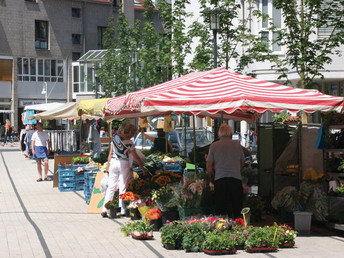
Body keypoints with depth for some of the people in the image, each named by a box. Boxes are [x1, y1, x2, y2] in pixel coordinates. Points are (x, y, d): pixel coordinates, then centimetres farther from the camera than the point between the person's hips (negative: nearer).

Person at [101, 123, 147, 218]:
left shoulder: (115, 138, 4)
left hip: (113, 162, 4)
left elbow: (110, 153, 8)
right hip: (124, 163, -4)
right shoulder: (128, 142, -10)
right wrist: (143, 168, 4)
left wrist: (108, 166, 14)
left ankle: (105, 210, 3)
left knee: (111, 186, 7)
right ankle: (123, 210, 5)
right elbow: (136, 158, -4)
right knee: (123, 187, 3)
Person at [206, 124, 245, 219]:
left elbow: (209, 166, 3)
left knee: (221, 208, 4)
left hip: (219, 179, -1)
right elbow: (242, 162, 17)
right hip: (236, 178, 1)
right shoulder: (237, 144, 8)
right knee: (237, 208, 8)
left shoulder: (214, 145, 5)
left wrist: (211, 179, 17)